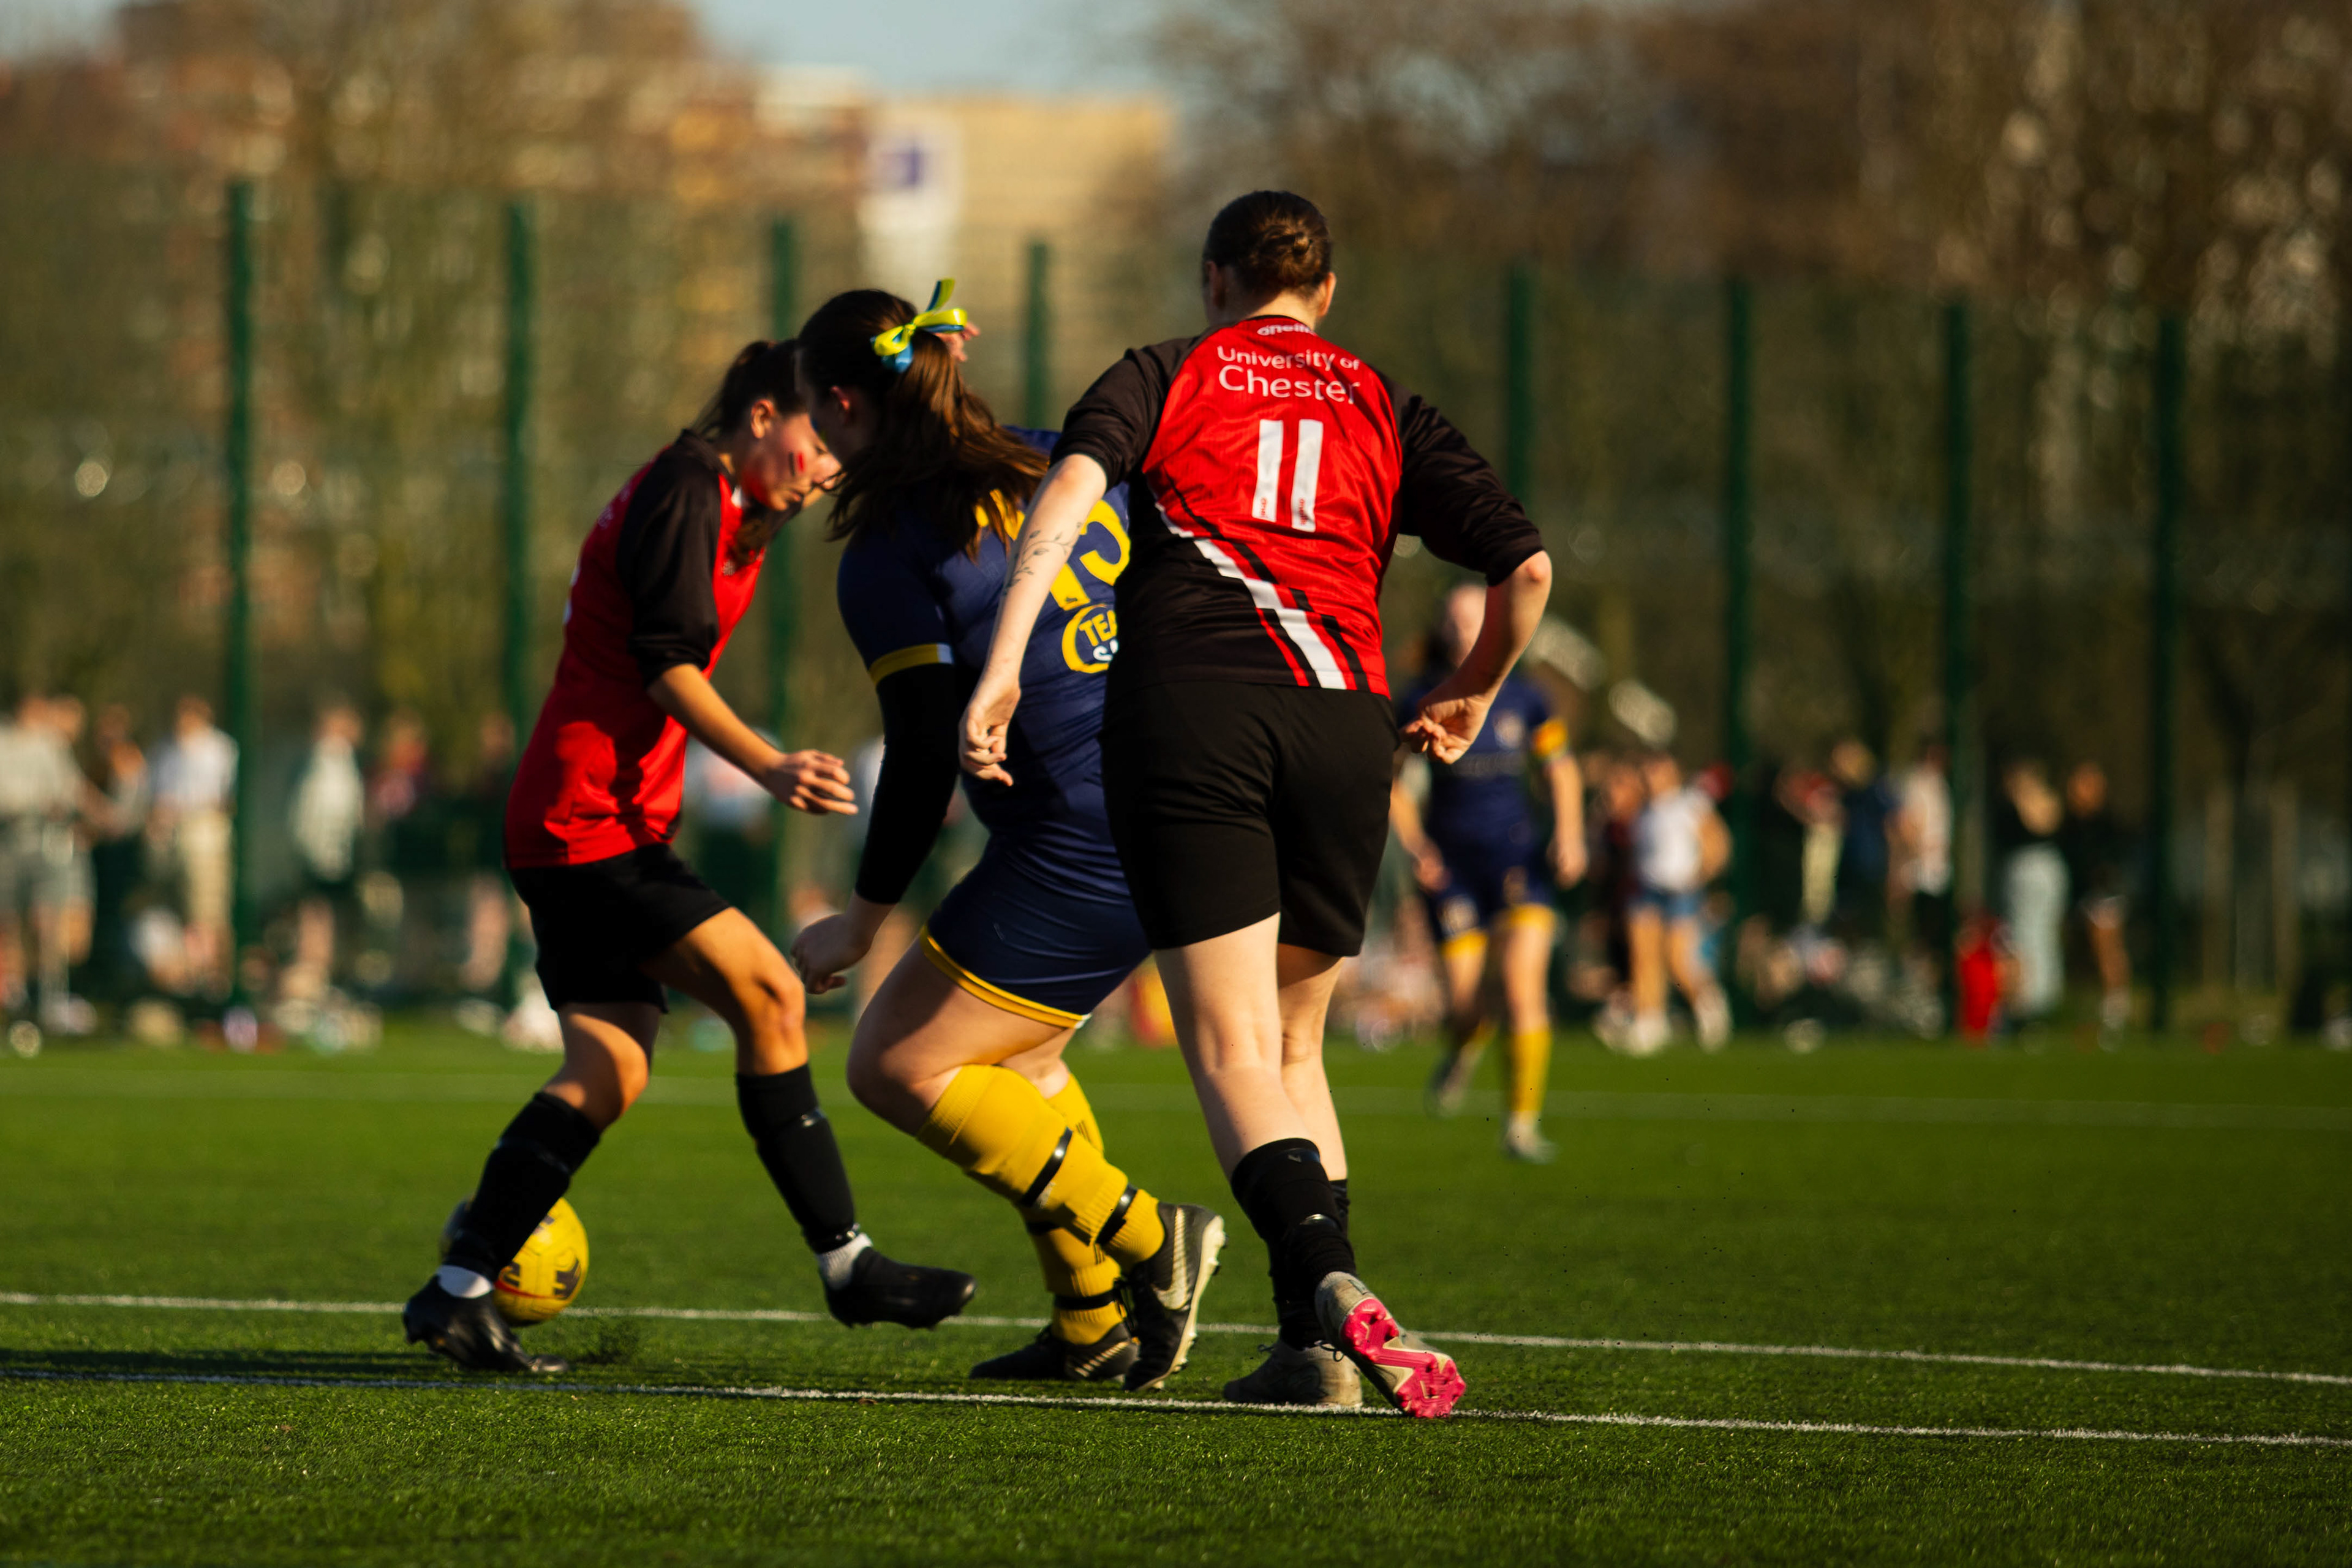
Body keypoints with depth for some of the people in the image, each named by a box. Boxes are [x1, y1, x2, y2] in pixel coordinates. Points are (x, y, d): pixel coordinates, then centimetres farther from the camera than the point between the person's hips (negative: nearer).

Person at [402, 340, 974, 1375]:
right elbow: (668, 666, -18)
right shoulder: (683, 491, -10)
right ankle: (846, 1266, -12)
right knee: (764, 989, -13)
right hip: (588, 817, -11)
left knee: (609, 1072, 4)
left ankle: (459, 1291, 2)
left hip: (605, 825, 11)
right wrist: (768, 768, -27)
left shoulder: (728, 506, 19)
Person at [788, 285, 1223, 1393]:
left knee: (897, 1067, 3)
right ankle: (1098, 1326, 21)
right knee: (1007, 1048, 24)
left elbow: (921, 762, -11)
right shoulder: (1059, 466, 10)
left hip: (1085, 856, -8)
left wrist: (864, 918, 0)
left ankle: (1144, 1239, -2)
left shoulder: (886, 559, -9)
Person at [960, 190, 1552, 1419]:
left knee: (1232, 1051, -7)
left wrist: (1001, 668, -12)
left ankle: (1330, 1279, -31)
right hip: (1342, 718, 3)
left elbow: (1070, 486, -5)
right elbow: (1526, 565, 11)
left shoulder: (1164, 376, 15)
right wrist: (1470, 698, 29)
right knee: (1294, 1043, 17)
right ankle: (1313, 1346, 9)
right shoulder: (1384, 410, 20)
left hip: (1189, 707, -3)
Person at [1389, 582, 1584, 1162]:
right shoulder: (1420, 702, -2)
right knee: (1463, 1003, -5)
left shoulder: (1524, 700, 0)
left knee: (1523, 985, -16)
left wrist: (1569, 835, 1)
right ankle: (1465, 1048, 35)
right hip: (1450, 865, 0)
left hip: (1516, 855, 0)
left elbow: (1561, 768, 14)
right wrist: (1415, 846, -5)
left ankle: (1523, 1123, -6)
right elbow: (1392, 782, 8)